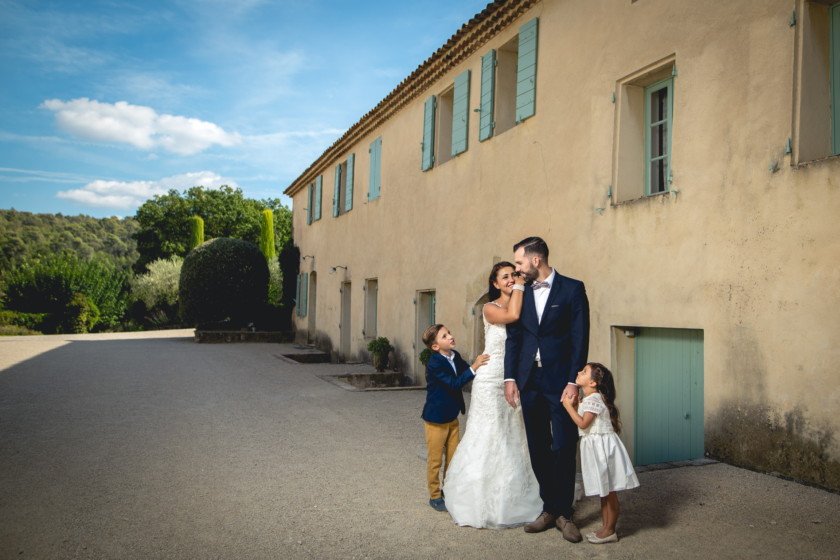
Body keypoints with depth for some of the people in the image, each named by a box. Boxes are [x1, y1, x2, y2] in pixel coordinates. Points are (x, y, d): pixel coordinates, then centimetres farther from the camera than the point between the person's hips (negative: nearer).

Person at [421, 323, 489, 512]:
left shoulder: (455, 356, 0)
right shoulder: (434, 364, -24)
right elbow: (454, 383, -30)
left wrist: (480, 362, -11)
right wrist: (474, 367, -35)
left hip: (452, 417, 7)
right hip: (436, 418, -7)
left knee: (453, 458, 16)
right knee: (435, 460, 6)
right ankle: (435, 496, 20)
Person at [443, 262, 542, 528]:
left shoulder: (524, 305, 8)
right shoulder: (491, 308, -7)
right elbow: (512, 315, -26)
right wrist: (519, 287, -13)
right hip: (491, 383, -5)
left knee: (514, 439, 10)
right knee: (489, 439, 0)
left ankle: (513, 501, 22)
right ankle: (484, 506, 12)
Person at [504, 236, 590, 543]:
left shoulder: (572, 289, -4)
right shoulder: (521, 292, 9)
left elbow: (580, 338, -7)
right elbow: (513, 337, 9)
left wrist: (573, 382, -12)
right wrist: (510, 378, 2)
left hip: (560, 381, -4)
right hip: (529, 382, 4)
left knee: (563, 448, 0)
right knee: (538, 449, 10)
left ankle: (563, 512, 14)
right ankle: (549, 508, 23)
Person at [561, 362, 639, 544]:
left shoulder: (594, 399, -17)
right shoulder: (587, 399, 15)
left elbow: (583, 423, -24)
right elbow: (581, 422, 12)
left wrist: (568, 405, -18)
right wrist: (573, 404, 6)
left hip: (603, 446, -10)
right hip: (595, 447, 10)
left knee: (608, 491, -1)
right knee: (604, 492, 15)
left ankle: (610, 531, 5)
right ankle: (604, 527, 22)